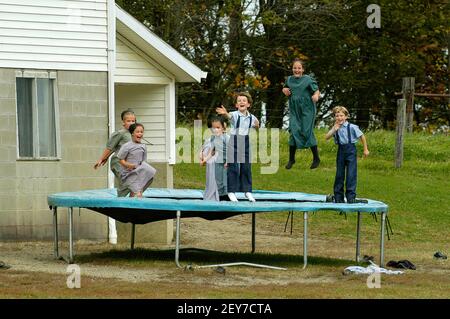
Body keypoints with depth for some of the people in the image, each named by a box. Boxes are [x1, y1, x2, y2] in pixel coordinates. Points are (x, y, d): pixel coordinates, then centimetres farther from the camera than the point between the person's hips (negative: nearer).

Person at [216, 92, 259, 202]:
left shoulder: (252, 117, 4)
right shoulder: (235, 115, -10)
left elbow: (257, 126, 24)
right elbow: (230, 116, -35)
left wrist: (257, 125, 1)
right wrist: (225, 113, -57)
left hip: (245, 144, 4)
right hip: (234, 143, -4)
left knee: (246, 168, 8)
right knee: (233, 168, -4)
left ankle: (247, 191, 20)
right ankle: (231, 191, 4)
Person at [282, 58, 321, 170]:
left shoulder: (308, 79, -7)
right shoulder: (289, 80, 6)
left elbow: (317, 91, -11)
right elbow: (285, 88, 24)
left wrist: (316, 95, -34)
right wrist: (284, 90, 0)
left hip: (307, 110, -3)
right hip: (294, 110, 3)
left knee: (307, 132, -4)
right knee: (293, 131, -4)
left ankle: (316, 159, 11)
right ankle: (291, 159, 7)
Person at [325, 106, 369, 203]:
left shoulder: (352, 127, -9)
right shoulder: (335, 128, 4)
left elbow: (362, 136, -1)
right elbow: (327, 137, -4)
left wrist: (365, 149, 4)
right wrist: (334, 130, -18)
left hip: (350, 151, -4)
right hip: (340, 151, 4)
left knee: (351, 174, -7)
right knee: (339, 174, 9)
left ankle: (351, 197, -6)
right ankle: (338, 197, 17)